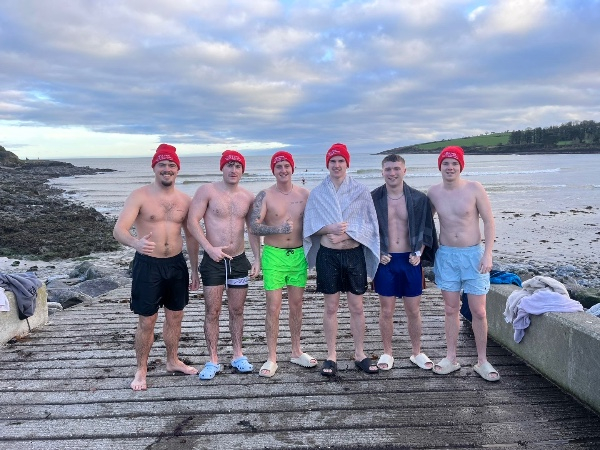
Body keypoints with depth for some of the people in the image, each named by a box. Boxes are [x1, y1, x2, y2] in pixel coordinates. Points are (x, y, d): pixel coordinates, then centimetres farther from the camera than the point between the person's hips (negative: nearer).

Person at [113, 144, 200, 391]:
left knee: (175, 316, 16)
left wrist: (195, 269, 12)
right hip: (147, 264, -4)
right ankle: (141, 370, 23)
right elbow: (118, 229, -18)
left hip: (176, 264, 4)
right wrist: (136, 243, -40)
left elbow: (190, 236, 12)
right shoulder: (139, 196, -9)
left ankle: (172, 361, 36)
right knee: (146, 322, 4)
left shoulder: (185, 200, 4)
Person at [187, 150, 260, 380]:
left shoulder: (248, 197, 6)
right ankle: (213, 361, 12)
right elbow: (192, 221, -11)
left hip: (239, 260, 3)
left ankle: (238, 355, 25)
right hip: (213, 260, -3)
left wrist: (257, 258, 4)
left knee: (237, 311, 11)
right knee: (212, 311, 1)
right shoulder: (207, 191, -6)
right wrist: (210, 248, -19)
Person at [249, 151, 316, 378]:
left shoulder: (304, 194, 5)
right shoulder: (265, 195, -4)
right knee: (273, 307, -1)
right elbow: (254, 226, -11)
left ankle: (296, 352, 28)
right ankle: (272, 358, 10)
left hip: (299, 255, 3)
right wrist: (278, 229, -24)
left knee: (296, 305, 13)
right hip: (274, 255, -3)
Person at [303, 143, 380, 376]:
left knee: (357, 307, 8)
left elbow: (369, 224, -4)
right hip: (327, 255, 0)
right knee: (331, 307, 8)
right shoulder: (317, 193, 2)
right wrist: (330, 228, -17)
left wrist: (345, 234, -16)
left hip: (354, 254, 0)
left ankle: (360, 354, 23)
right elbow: (310, 226, 1)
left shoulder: (361, 191, 0)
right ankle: (331, 355, 20)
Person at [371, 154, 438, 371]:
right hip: (385, 261, -1)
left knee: (413, 310, 10)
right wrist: (377, 254, -7)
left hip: (410, 260, 1)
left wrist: (418, 253, -4)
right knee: (386, 310, 7)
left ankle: (417, 353, 27)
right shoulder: (373, 198, -3)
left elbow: (426, 229, 7)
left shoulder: (419, 198, -1)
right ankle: (387, 353, 24)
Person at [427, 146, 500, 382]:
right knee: (451, 309, 10)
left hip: (473, 254, -2)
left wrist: (488, 254, -11)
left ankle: (482, 361, 18)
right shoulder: (433, 192, 0)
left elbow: (489, 221, -5)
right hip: (446, 255, 2)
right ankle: (451, 358, 21)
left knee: (478, 311, 2)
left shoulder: (474, 188, -8)